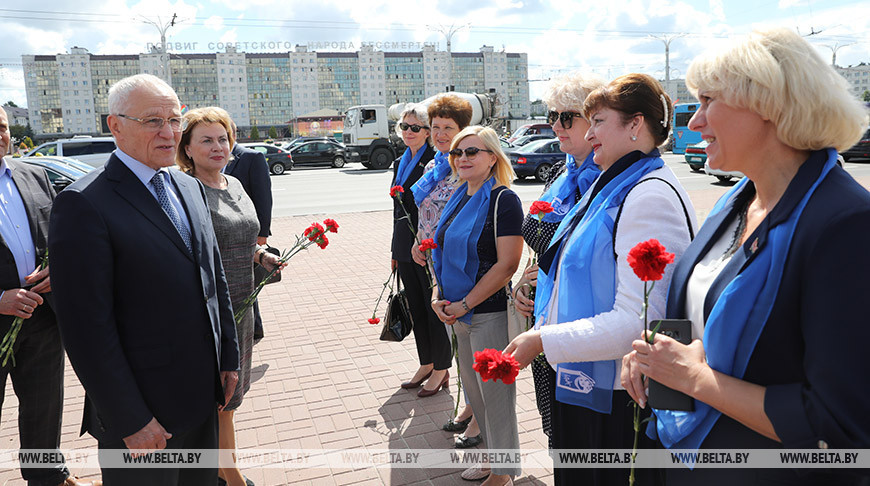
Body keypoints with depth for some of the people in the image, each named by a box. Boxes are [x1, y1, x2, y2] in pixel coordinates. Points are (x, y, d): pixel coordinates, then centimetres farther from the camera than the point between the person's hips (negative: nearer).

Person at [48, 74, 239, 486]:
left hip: (203, 396, 7)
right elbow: (87, 328, -19)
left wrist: (229, 358, 11)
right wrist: (130, 421, -17)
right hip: (144, 412, -7)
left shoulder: (191, 188, 8)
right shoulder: (84, 205, -17)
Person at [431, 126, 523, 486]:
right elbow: (445, 253, 16)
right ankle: (494, 456, 38)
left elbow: (507, 264, -20)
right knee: (472, 385, 18)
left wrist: (464, 304, -18)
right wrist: (438, 296, 1)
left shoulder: (503, 199, -14)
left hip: (490, 311, -8)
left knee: (495, 390, 5)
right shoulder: (460, 198, 10)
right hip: (459, 312, 8)